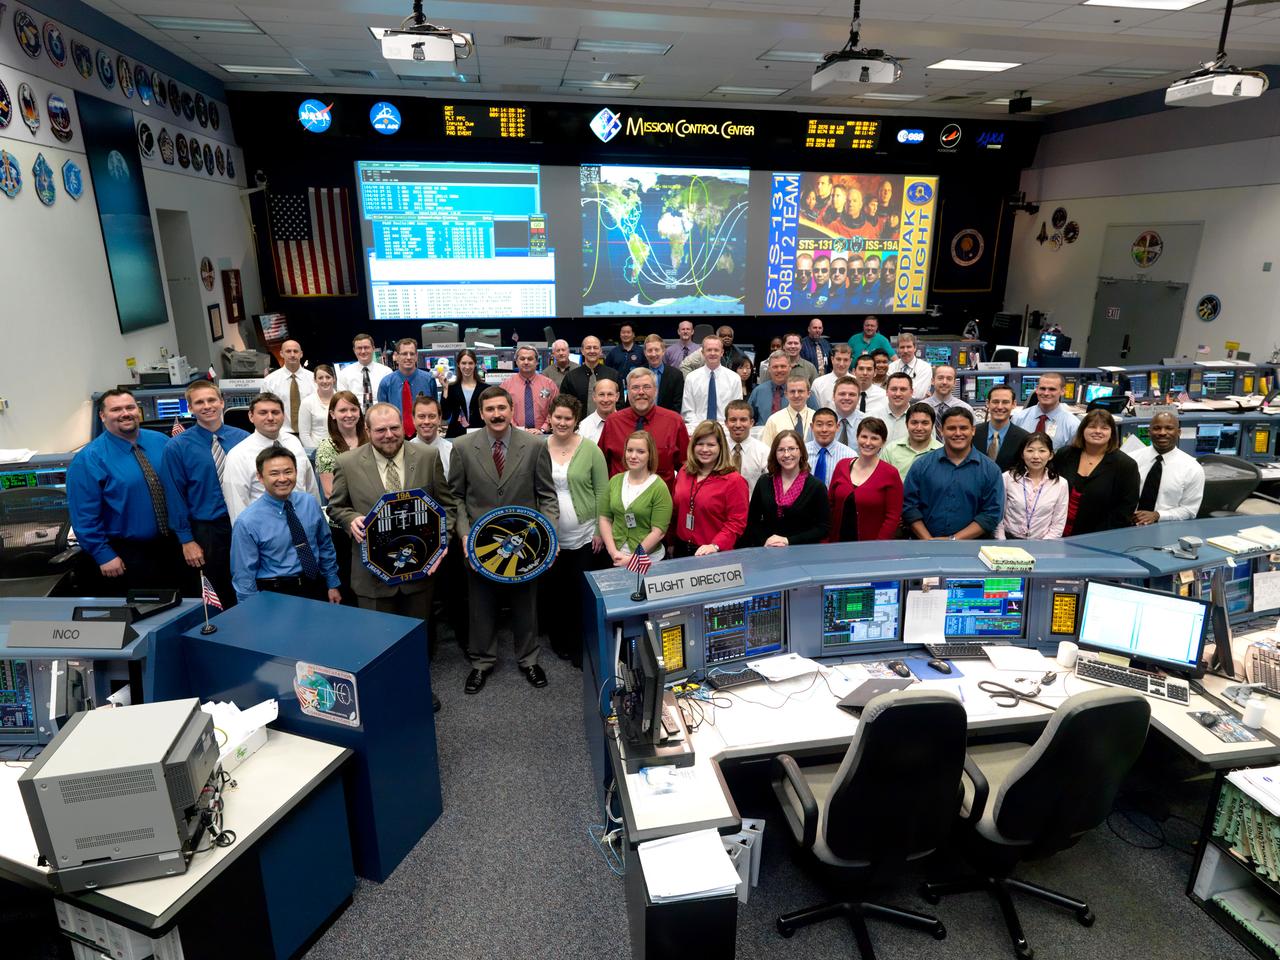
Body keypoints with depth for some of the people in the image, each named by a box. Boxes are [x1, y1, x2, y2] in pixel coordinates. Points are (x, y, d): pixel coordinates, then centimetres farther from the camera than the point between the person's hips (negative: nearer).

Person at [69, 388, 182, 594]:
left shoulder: (160, 441, 3)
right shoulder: (89, 459, -12)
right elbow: (85, 515, -12)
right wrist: (104, 555, -13)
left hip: (172, 545, 4)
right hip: (128, 554, -4)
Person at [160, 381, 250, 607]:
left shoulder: (242, 438, 0)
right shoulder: (176, 447, -6)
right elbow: (176, 497, -5)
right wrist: (186, 540, -6)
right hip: (208, 530, -1)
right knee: (226, 597, 12)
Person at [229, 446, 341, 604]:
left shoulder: (310, 503, -2)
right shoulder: (247, 523, -13)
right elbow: (244, 576, -8)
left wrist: (333, 585, 11)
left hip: (316, 586, 2)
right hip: (276, 595, -2)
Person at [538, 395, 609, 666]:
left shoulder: (590, 449, -5)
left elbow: (602, 491, -2)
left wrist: (601, 530, -5)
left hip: (584, 537, -2)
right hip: (548, 537, 2)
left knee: (583, 594, 6)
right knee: (552, 592, 12)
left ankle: (582, 650, 20)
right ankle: (560, 642, 31)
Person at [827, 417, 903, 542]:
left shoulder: (891, 474, -7)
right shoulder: (841, 466, 3)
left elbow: (893, 517, -8)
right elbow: (830, 505, 6)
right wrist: (827, 540, -2)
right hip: (838, 542, 3)